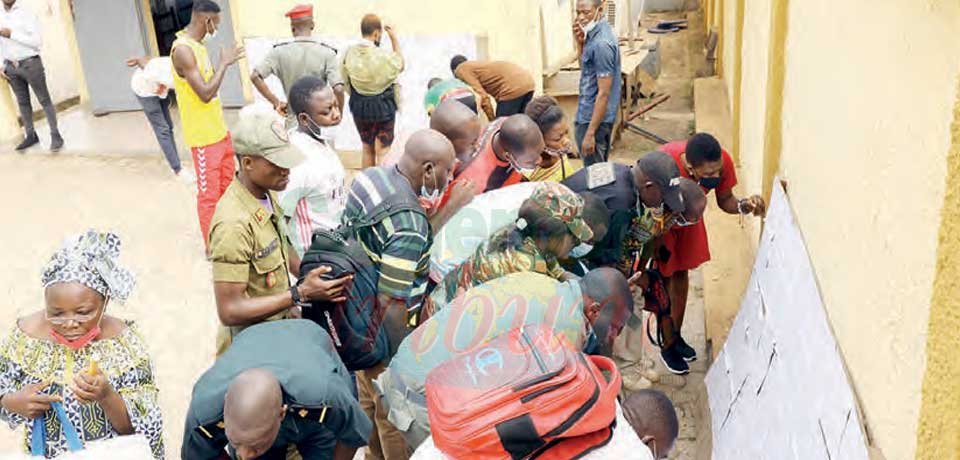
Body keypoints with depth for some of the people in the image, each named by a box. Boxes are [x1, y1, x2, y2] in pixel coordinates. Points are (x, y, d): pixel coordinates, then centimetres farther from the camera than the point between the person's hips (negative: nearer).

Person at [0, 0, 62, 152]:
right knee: (23, 102, 13)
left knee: (44, 100, 1)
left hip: (30, 63, -5)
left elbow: (36, 41, -15)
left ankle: (55, 136, 4)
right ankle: (30, 136, 22)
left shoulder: (26, 13, -9)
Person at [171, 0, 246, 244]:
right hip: (204, 136, -9)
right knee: (209, 194, 1)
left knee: (227, 186, 18)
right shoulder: (183, 50, -20)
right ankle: (213, 246, 13)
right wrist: (224, 63, -17)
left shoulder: (198, 46, 10)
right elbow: (205, 93, -24)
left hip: (219, 130, 10)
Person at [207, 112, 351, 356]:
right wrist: (301, 294, -30)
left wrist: (310, 279, 3)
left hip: (281, 323, 8)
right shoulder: (233, 225, -29)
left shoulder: (266, 194, -1)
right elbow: (230, 311, -28)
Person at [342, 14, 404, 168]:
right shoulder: (384, 56, -22)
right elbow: (400, 65, 0)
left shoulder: (350, 53, -9)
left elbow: (345, 80, 2)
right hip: (383, 107, -4)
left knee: (367, 149, 20)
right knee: (383, 151, 8)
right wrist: (394, 39, 4)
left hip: (359, 107, 4)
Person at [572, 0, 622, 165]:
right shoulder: (598, 33, 5)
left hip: (593, 118, -10)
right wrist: (580, 41, -1)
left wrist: (590, 133, -24)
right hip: (593, 114, 10)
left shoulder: (601, 43, -23)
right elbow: (585, 66, 17)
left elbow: (604, 93, -24)